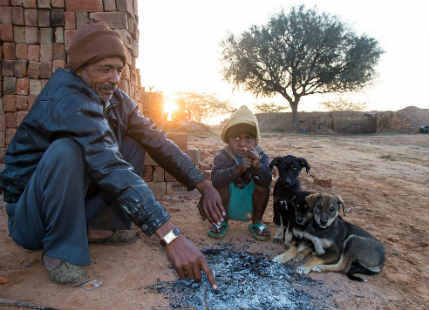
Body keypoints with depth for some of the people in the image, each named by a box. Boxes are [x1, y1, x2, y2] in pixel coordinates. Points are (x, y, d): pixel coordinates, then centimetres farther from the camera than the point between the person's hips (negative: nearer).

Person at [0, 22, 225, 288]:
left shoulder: (117, 101, -3)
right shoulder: (67, 98, -27)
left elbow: (158, 142, -6)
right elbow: (108, 166, -40)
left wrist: (205, 185, -17)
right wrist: (170, 236, -46)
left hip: (79, 199, 7)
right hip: (29, 216, -7)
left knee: (135, 143, -1)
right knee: (66, 150, -34)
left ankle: (102, 227, 0)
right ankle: (61, 250, -15)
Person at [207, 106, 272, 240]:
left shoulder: (260, 156, -9)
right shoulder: (222, 156, -13)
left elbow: (268, 180, -24)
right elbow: (215, 179, -32)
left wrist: (257, 165, -42)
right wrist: (238, 169, -44)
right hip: (228, 207, -1)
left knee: (262, 183, -23)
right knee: (222, 183, -27)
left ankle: (257, 222, -2)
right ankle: (222, 221, -3)